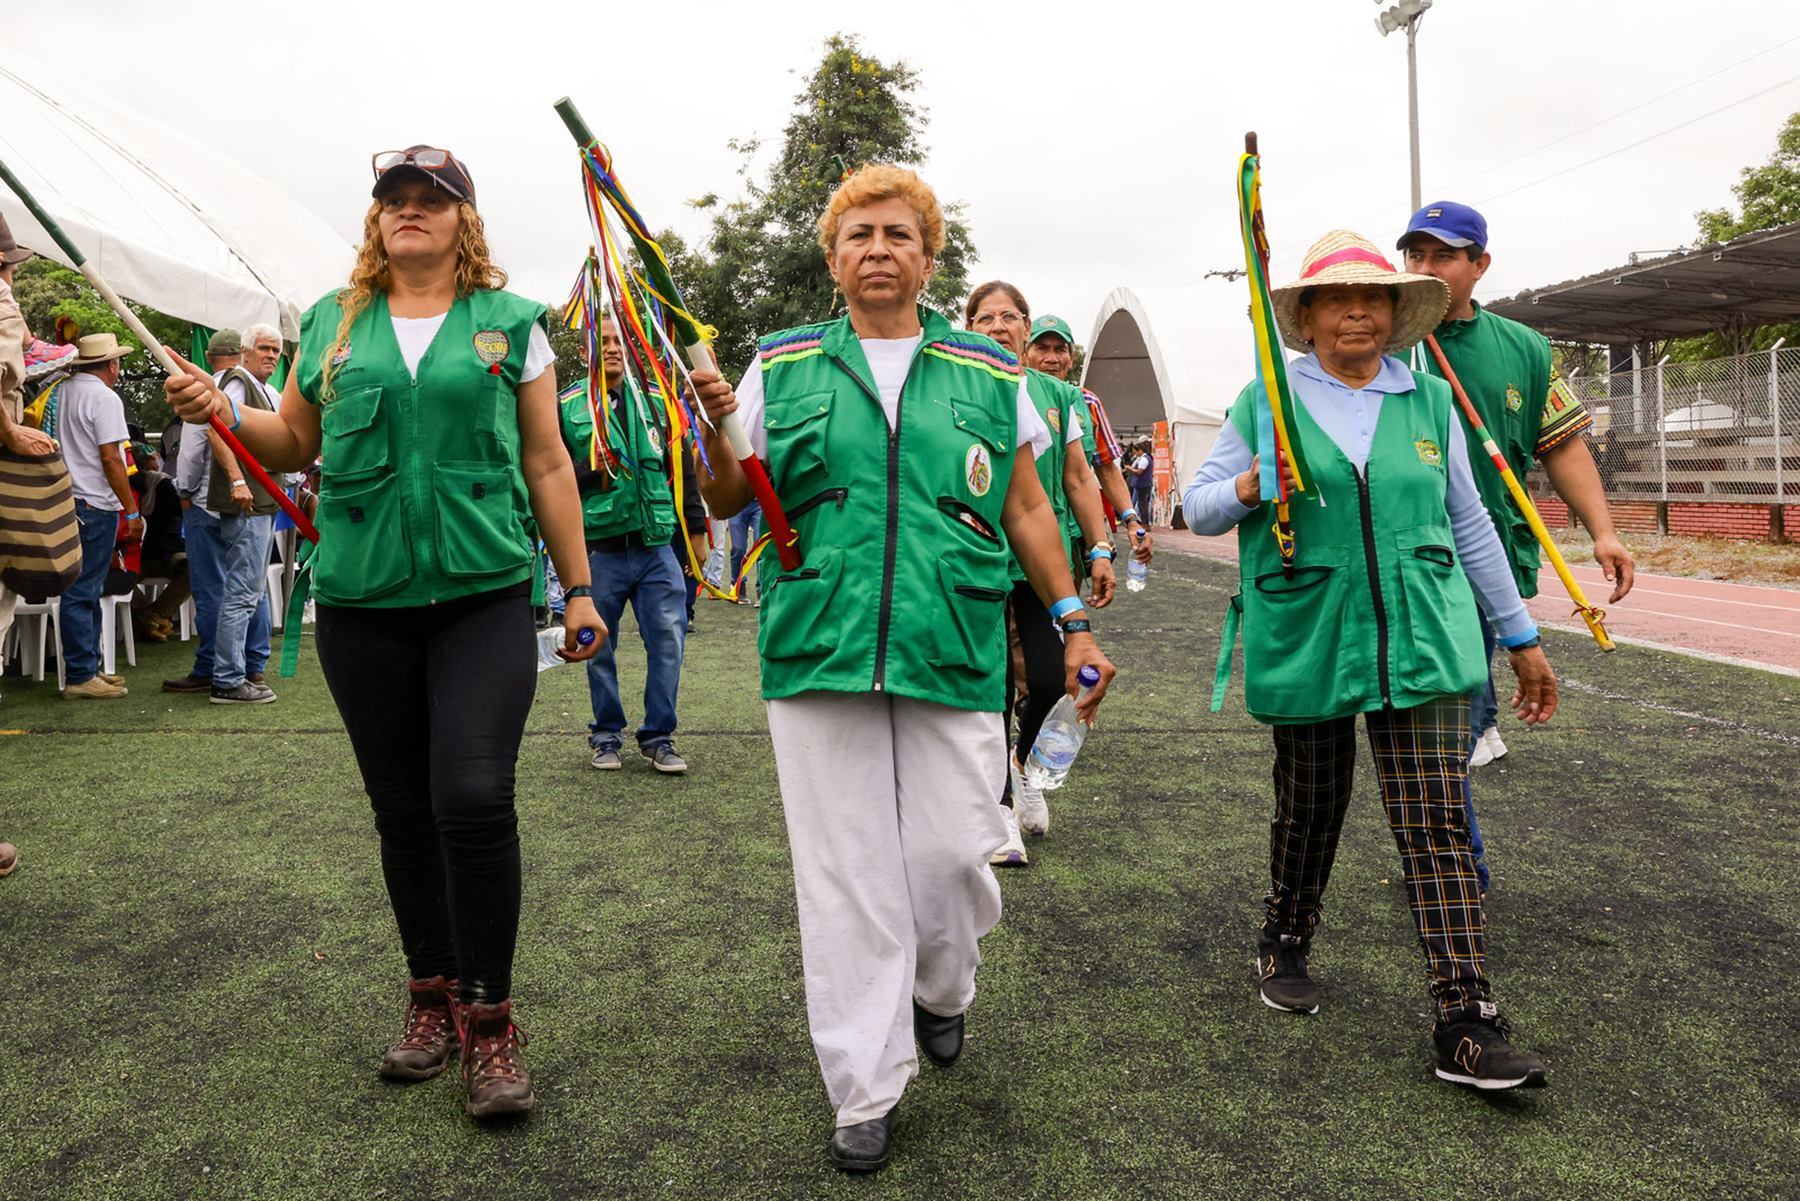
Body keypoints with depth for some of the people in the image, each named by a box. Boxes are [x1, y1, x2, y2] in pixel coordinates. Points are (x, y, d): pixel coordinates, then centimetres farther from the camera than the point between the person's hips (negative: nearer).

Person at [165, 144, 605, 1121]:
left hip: (484, 597, -3)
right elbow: (295, 442, 20)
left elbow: (547, 464, 6)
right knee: (403, 810, 9)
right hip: (362, 602, 3)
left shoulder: (509, 324, 6)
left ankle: (487, 1019, 4)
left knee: (474, 799, -12)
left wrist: (579, 587, 3)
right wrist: (224, 414, -1)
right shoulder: (333, 324, 13)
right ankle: (432, 996, 27)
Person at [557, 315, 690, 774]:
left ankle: (658, 737, 10)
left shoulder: (656, 401, 11)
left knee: (668, 639, -3)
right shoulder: (567, 407, 4)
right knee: (599, 646, 7)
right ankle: (605, 736, 23)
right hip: (599, 550, -1)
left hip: (657, 544, 2)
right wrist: (591, 470, -14)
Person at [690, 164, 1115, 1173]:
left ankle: (943, 990, 37)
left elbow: (1028, 510, 15)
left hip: (955, 658, 1)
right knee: (844, 875, 4)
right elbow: (729, 501, 12)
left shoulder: (991, 374, 11)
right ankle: (867, 1088, 21)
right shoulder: (783, 368, 10)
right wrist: (713, 432, -7)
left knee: (953, 852, 1)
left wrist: (1073, 621, 10)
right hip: (818, 654, 0)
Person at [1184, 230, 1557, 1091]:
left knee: (1437, 824, -4)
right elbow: (1196, 508, 7)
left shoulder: (1430, 400, 10)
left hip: (1422, 640, 1)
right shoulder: (1267, 401, 4)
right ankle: (1283, 948, 36)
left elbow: (1470, 525, 15)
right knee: (1310, 804, 12)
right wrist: (1251, 486, -15)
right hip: (1304, 642, -1)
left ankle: (1465, 1027, 1)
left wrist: (1521, 636, 17)